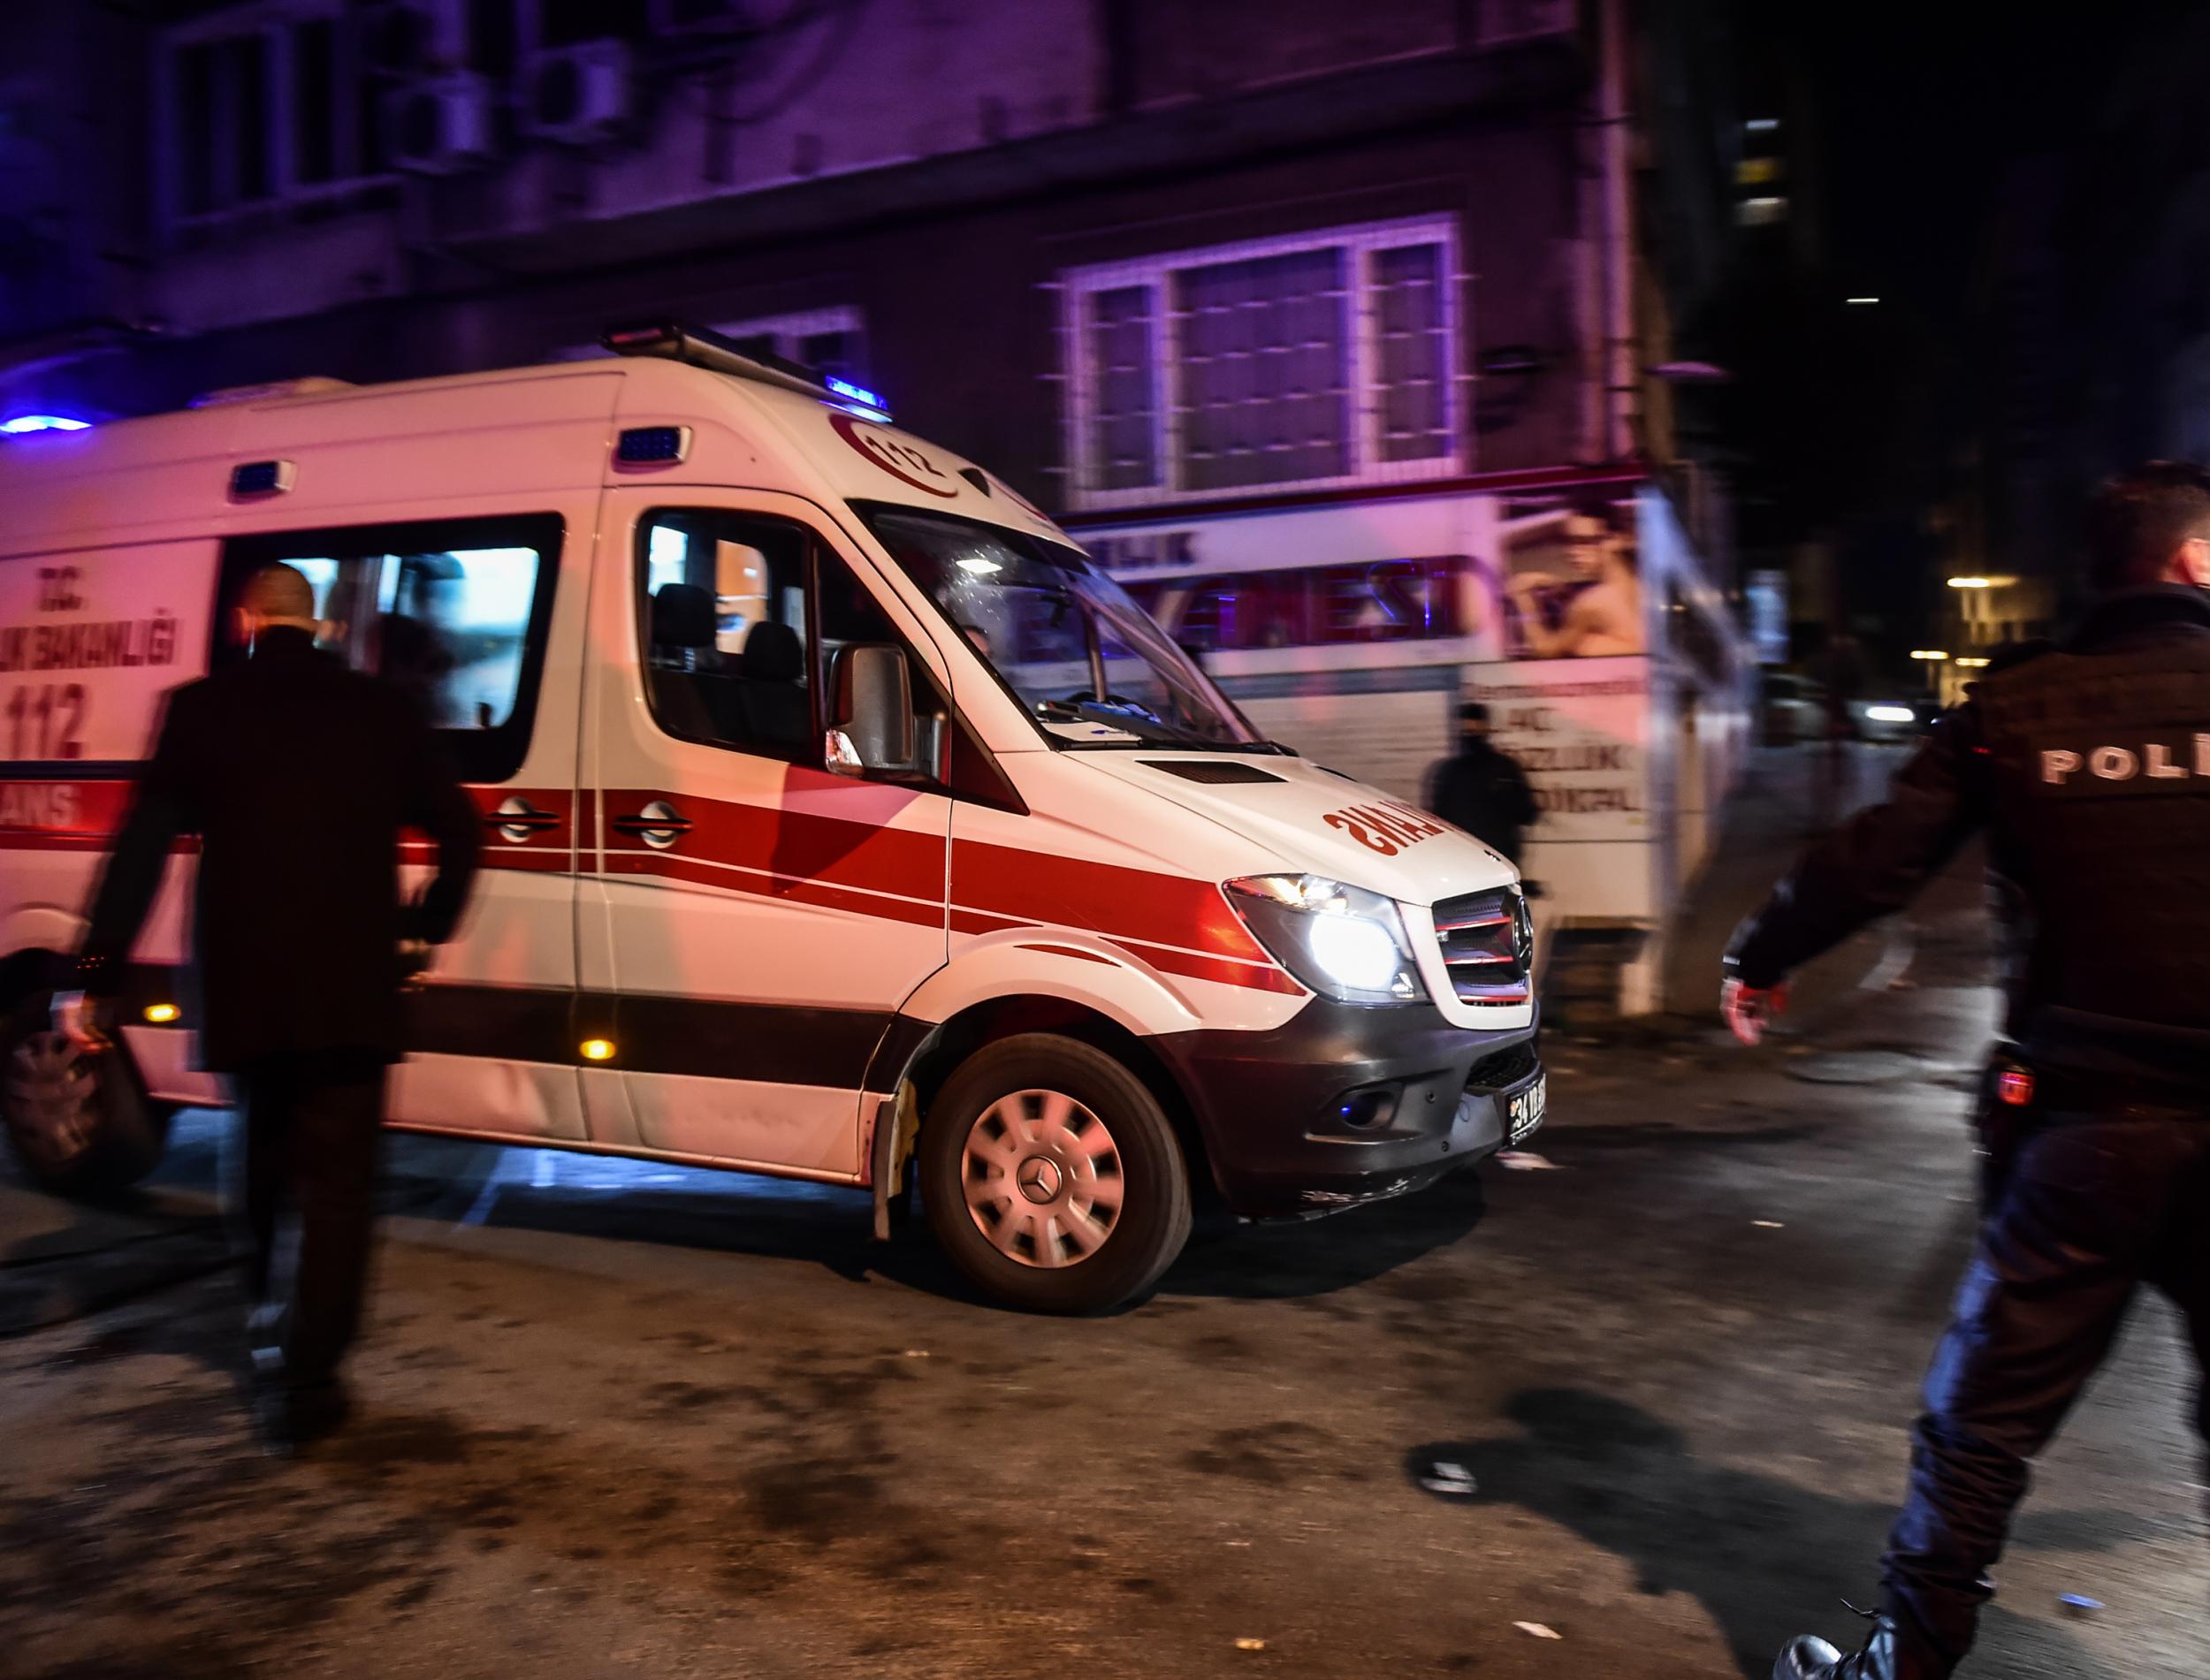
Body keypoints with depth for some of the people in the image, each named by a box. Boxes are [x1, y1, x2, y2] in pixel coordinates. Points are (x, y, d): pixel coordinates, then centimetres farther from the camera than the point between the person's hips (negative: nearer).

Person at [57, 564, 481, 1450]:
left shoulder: (200, 707, 0)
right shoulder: (380, 707, 3)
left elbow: (140, 851, -4)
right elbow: (459, 831, 4)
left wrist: (93, 977, -2)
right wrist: (427, 926, 18)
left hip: (242, 986, 2)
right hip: (351, 988, -1)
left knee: (268, 1172, 21)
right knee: (333, 1184, 4)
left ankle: (275, 1351, 35)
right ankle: (303, 1382, 1)